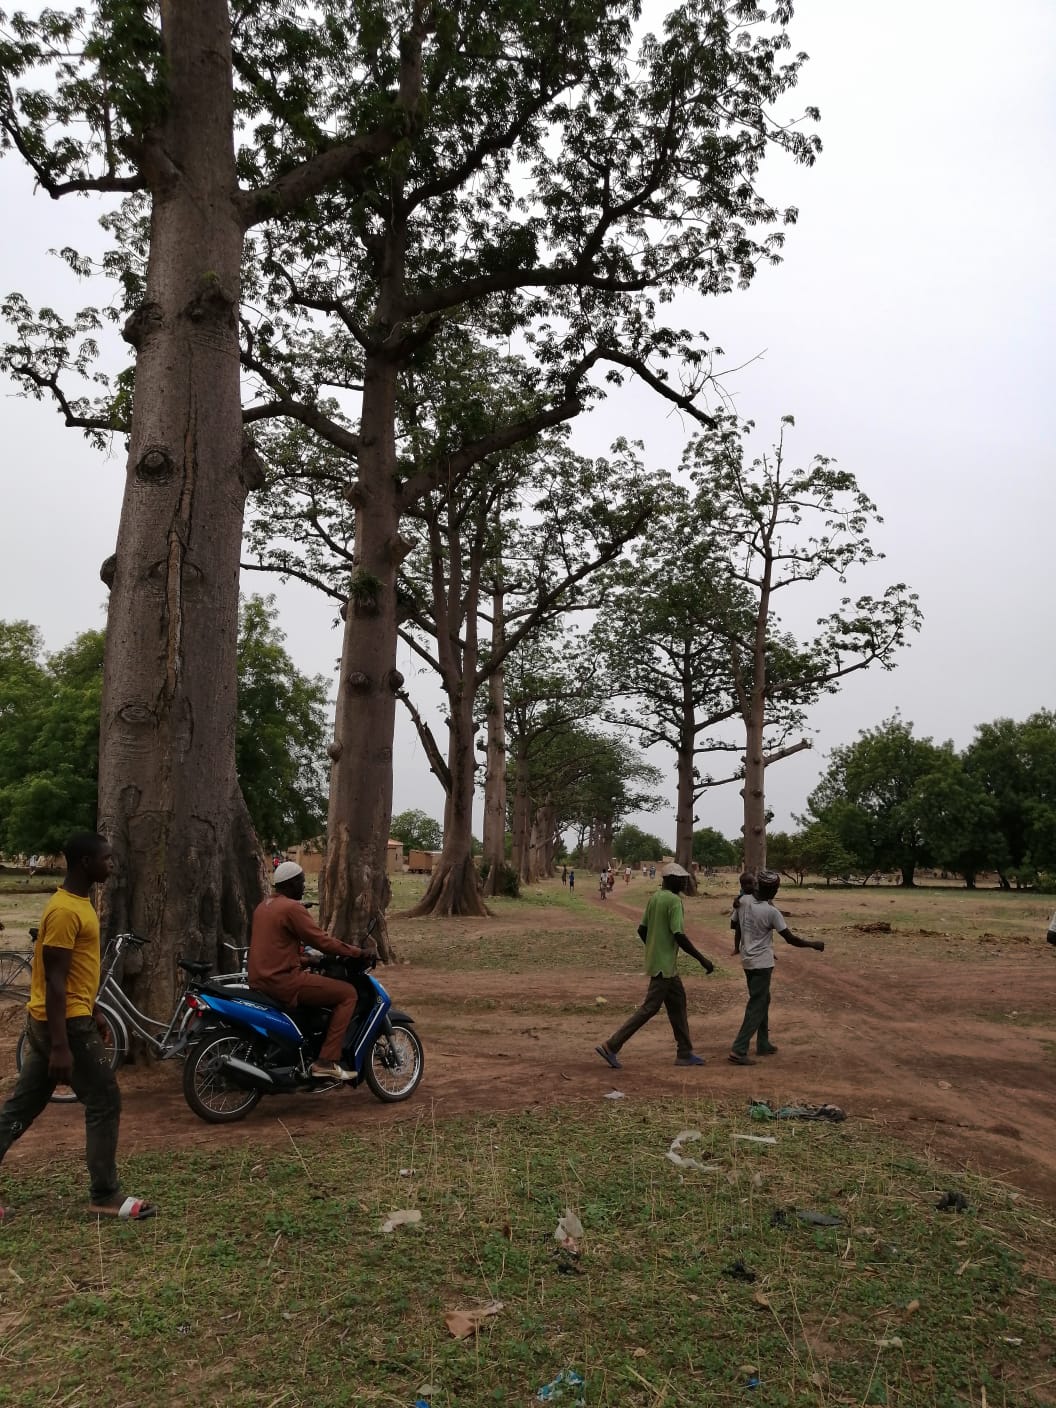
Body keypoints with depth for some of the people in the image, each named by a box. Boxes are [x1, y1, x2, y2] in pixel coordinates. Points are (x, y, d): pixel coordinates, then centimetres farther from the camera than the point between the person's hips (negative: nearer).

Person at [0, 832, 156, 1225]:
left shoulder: (77, 902, 11)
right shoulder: (65, 910, -21)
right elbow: (54, 980, -23)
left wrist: (93, 1013, 25)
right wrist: (60, 1046, -24)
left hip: (58, 1020, 10)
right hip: (65, 1023, -10)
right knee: (105, 1103, -1)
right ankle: (104, 1195, 9)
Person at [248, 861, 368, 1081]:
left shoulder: (263, 906, 17)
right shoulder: (291, 908, -13)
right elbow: (320, 940, -15)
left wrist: (307, 960, 23)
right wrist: (354, 951, -5)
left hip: (260, 980, 10)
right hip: (283, 980, -10)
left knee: (316, 982, 33)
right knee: (348, 993, -8)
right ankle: (326, 1061, -14)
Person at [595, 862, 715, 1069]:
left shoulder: (654, 898, 8)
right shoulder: (673, 900, -18)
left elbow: (642, 930, 12)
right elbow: (679, 936, -23)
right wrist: (701, 959, -17)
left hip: (655, 960, 9)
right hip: (664, 965, -9)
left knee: (678, 1003, 16)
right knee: (650, 1007, -5)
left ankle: (685, 1053, 23)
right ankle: (610, 1046, -5)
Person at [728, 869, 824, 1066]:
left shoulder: (743, 900, -4)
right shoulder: (771, 911, -20)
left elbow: (737, 924, 12)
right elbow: (791, 939, -13)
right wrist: (814, 945, -1)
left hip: (747, 960, 7)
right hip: (762, 963, -7)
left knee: (763, 1001, 21)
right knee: (756, 1006, -3)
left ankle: (763, 1044, 28)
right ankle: (738, 1050, -9)